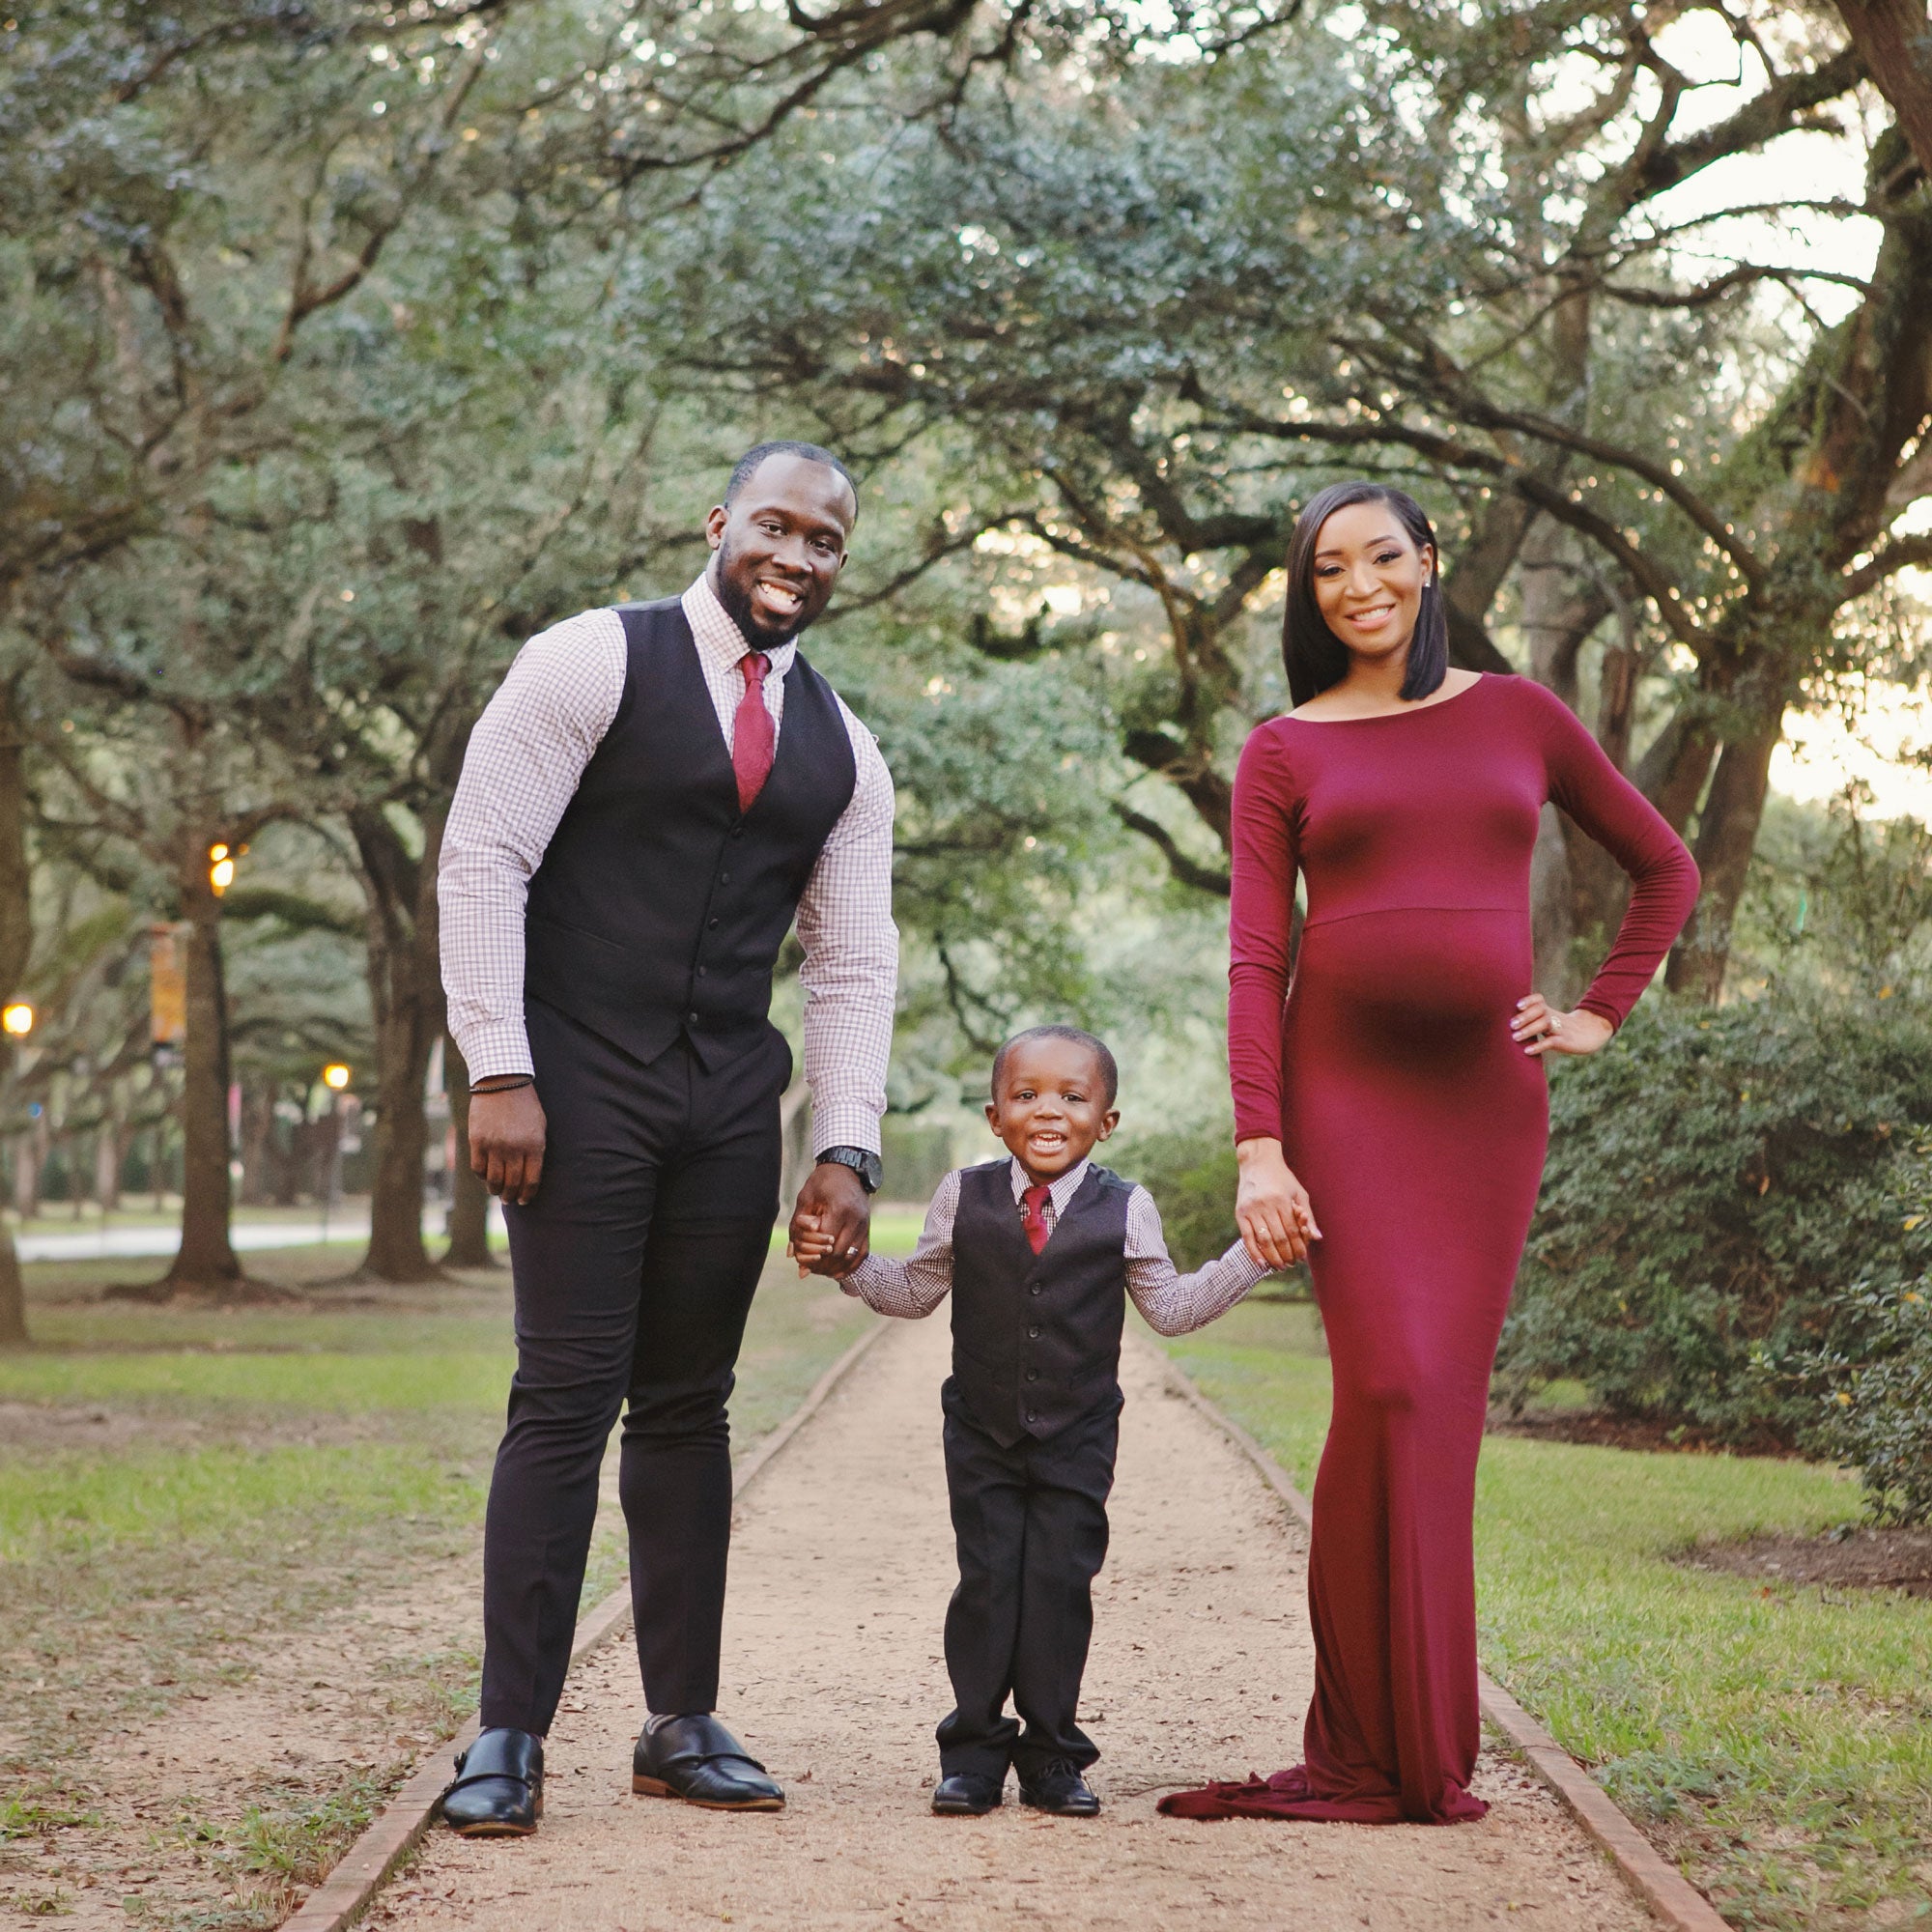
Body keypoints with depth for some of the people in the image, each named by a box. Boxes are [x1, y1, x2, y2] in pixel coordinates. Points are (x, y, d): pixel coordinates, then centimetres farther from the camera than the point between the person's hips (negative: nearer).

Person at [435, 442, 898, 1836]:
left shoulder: (841, 751, 13)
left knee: (690, 1404, 8)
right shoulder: (596, 662, -3)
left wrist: (849, 1149, 3)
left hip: (729, 1097, 5)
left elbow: (856, 964, 12)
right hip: (581, 1078, -5)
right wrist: (498, 1071, -14)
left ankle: (683, 1725, 15)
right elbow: (483, 857, -7)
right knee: (567, 1395, -8)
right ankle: (511, 1737, -3)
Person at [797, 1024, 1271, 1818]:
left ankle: (1052, 1756, 9)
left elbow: (1170, 1308, 5)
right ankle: (974, 1750, 7)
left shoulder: (1125, 1210, -2)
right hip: (982, 1432, 1)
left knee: (1061, 1582, -2)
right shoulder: (964, 1199, 0)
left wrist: (1252, 1254, -4)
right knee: (986, 1582, -2)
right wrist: (846, 1262, -4)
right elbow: (916, 1290, 10)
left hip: (1076, 1435, 0)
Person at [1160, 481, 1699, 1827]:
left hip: (1488, 1096, 2)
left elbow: (1665, 869, 22)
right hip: (1344, 1089, -2)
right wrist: (1258, 1145, -10)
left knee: (1445, 1406, 0)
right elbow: (1255, 962, 0)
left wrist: (1601, 1014, 12)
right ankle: (1380, 1753, -5)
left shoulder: (1520, 718, 12)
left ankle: (1418, 1750, 8)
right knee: (1389, 1389, -13)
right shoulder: (1285, 752, 7)